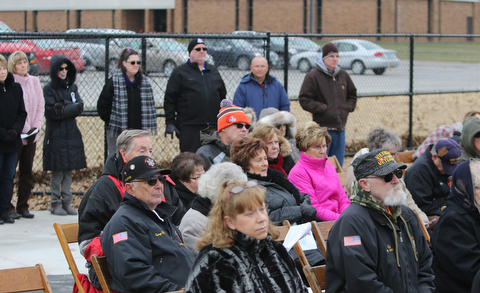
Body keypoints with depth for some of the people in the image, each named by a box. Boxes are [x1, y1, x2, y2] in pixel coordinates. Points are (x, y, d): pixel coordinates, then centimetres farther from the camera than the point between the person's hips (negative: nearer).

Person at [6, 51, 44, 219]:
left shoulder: (34, 81, 10)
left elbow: (40, 105, 11)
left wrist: (36, 127, -2)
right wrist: (23, 130, -13)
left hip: (31, 135, 6)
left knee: (27, 173, 8)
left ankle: (23, 206, 16)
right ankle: (7, 207, 4)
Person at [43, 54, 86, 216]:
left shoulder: (72, 86, 12)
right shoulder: (49, 88, -2)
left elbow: (79, 107, 0)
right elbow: (52, 113, -11)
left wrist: (63, 106, -12)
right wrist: (71, 107, -11)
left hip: (72, 134, 4)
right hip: (56, 134, -4)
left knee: (69, 170, 4)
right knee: (57, 171, -4)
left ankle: (67, 202, 10)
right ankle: (55, 203, 3)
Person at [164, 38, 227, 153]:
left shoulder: (213, 71, 18)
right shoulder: (180, 72, 3)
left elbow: (223, 95, 24)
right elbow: (170, 99, 0)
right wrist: (170, 123, -7)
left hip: (213, 125, 5)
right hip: (189, 127, -5)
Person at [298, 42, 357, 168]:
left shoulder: (343, 75, 12)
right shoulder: (313, 76, -6)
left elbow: (352, 95, 25)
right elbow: (304, 100, -9)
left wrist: (347, 108, 6)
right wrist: (324, 108, -14)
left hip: (340, 128, 6)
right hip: (322, 127, -6)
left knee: (338, 166, 10)